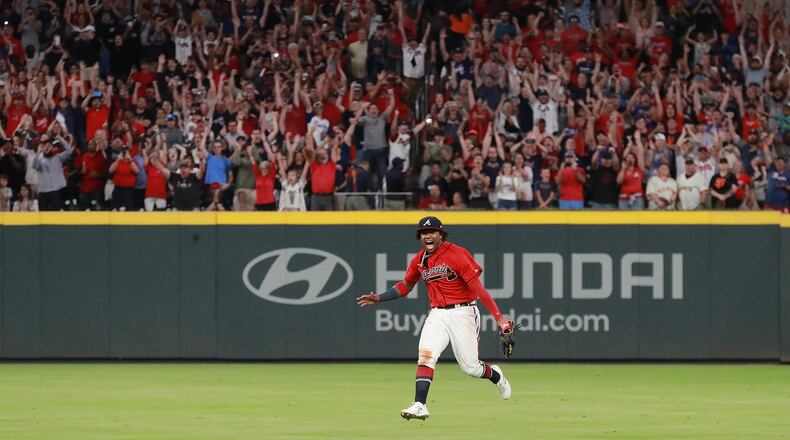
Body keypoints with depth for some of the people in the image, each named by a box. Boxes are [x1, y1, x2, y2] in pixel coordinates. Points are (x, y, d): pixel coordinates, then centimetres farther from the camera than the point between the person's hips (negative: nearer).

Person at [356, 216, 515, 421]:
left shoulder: (457, 255, -15)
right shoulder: (419, 260, 6)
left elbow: (478, 288, -19)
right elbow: (405, 286, 21)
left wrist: (498, 317, -23)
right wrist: (379, 298, 7)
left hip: (463, 314, -5)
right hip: (437, 315, 5)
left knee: (470, 367, 2)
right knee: (425, 355, -18)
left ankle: (496, 376, 36)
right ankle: (419, 405, -24)